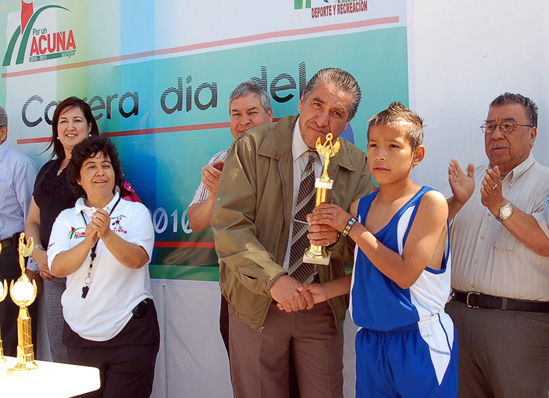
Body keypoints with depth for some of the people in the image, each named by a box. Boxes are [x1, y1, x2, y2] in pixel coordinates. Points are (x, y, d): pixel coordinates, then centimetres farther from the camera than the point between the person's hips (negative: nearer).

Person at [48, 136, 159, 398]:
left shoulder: (135, 211, 1)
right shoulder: (66, 219, 7)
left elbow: (137, 259, -14)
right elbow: (57, 268, -6)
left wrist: (108, 234, -30)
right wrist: (88, 241, -22)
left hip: (129, 329, -3)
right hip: (81, 331, 3)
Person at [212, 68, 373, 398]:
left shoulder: (357, 166, 1)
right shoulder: (252, 147, -8)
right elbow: (228, 224, -14)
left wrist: (338, 237, -22)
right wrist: (273, 278, -23)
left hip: (322, 306, 2)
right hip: (256, 301, -1)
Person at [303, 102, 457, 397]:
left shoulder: (430, 202, -11)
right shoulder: (360, 207, 5)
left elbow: (405, 274, -20)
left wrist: (350, 226, -16)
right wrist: (325, 291, 1)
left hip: (420, 343, -5)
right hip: (370, 340, 5)